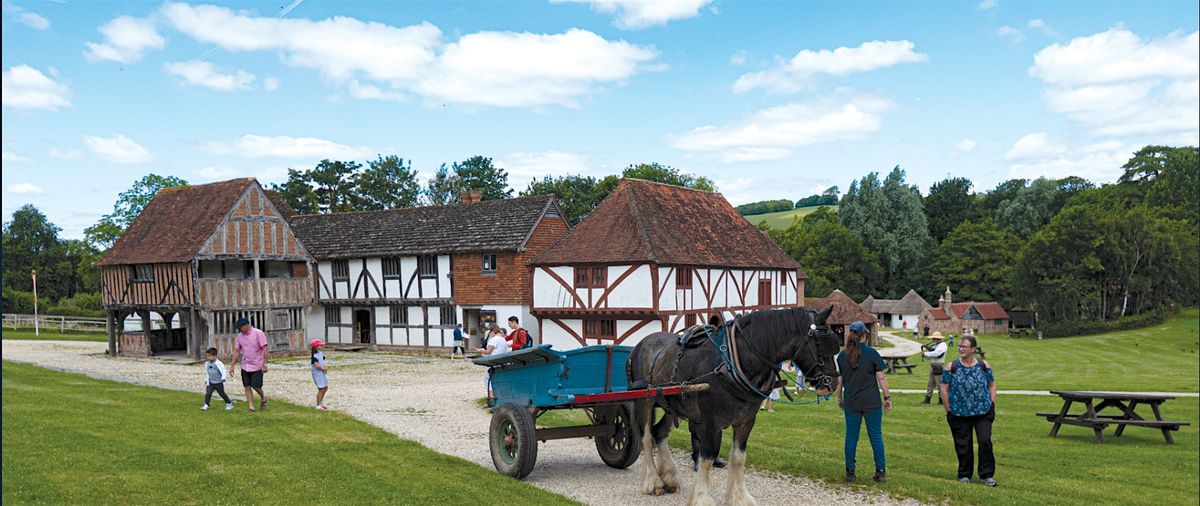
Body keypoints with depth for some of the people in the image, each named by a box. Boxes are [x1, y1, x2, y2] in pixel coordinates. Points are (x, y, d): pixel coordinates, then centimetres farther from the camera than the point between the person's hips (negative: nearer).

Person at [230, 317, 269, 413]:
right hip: (245, 366, 5)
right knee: (247, 387, 2)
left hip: (257, 366, -5)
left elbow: (265, 349, -14)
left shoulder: (258, 333, -13)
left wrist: (264, 365, -18)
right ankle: (251, 407, 6)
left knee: (256, 386, -5)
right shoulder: (239, 336, 5)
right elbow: (236, 351, 10)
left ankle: (263, 398, 24)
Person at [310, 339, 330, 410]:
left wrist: (326, 366, -6)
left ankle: (321, 402, 30)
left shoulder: (321, 353, 9)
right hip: (317, 373, -9)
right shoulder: (314, 356, -18)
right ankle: (318, 405, 1)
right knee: (321, 389, -7)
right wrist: (324, 369, -14)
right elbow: (316, 365, -24)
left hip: (322, 373, 9)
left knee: (325, 388, 16)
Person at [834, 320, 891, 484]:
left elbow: (839, 380, 4)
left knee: (851, 436, 8)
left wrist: (839, 399, 16)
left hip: (851, 403, 2)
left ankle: (850, 472, 11)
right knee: (876, 436, 7)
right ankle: (881, 472, 9)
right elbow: (881, 377, -6)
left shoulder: (842, 355, 1)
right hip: (872, 402, -2)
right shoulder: (872, 353, -6)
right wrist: (887, 398, 2)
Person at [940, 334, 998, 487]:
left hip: (983, 412, 0)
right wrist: (949, 410, 0)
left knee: (985, 441, -9)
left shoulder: (983, 365, 1)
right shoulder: (951, 367, -3)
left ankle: (986, 475, 5)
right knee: (963, 445, 6)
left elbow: (992, 385, 10)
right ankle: (964, 475, 22)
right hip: (959, 414, 0)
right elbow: (944, 389, 1)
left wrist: (992, 404, 3)